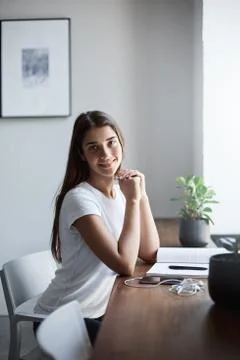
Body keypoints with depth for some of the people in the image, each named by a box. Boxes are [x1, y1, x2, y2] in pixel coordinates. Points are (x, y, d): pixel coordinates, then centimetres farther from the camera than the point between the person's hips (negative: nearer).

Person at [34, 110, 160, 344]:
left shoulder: (121, 190, 3)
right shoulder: (79, 199, -21)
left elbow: (150, 254, -3)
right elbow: (126, 265, -27)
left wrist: (141, 196, -10)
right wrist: (132, 200, -22)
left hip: (101, 310, 7)